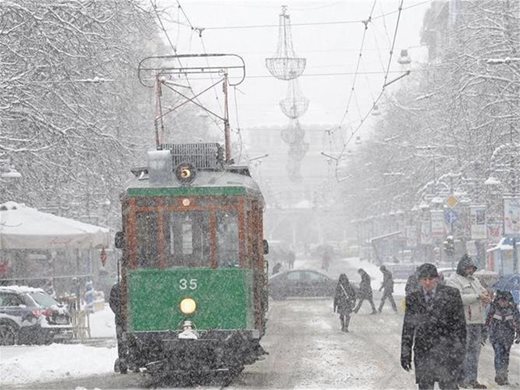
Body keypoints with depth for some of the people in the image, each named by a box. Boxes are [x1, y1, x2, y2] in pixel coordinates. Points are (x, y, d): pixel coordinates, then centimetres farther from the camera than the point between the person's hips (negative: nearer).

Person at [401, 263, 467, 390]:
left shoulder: (451, 294, 0)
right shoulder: (413, 299, 8)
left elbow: (460, 323, 2)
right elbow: (408, 327, 11)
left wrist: (460, 349, -2)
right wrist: (405, 353, 8)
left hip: (447, 351, -3)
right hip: (423, 352, 3)